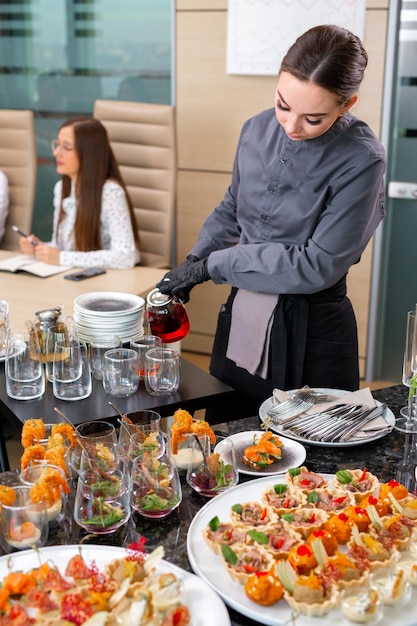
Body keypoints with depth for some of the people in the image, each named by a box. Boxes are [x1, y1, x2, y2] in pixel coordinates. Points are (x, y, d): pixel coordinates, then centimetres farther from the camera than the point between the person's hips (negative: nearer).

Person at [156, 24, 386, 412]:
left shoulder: (360, 160, -18)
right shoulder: (258, 130, -1)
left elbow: (319, 266, -20)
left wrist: (212, 265, -17)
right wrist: (193, 262, 0)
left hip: (311, 336, -5)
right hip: (241, 319, 6)